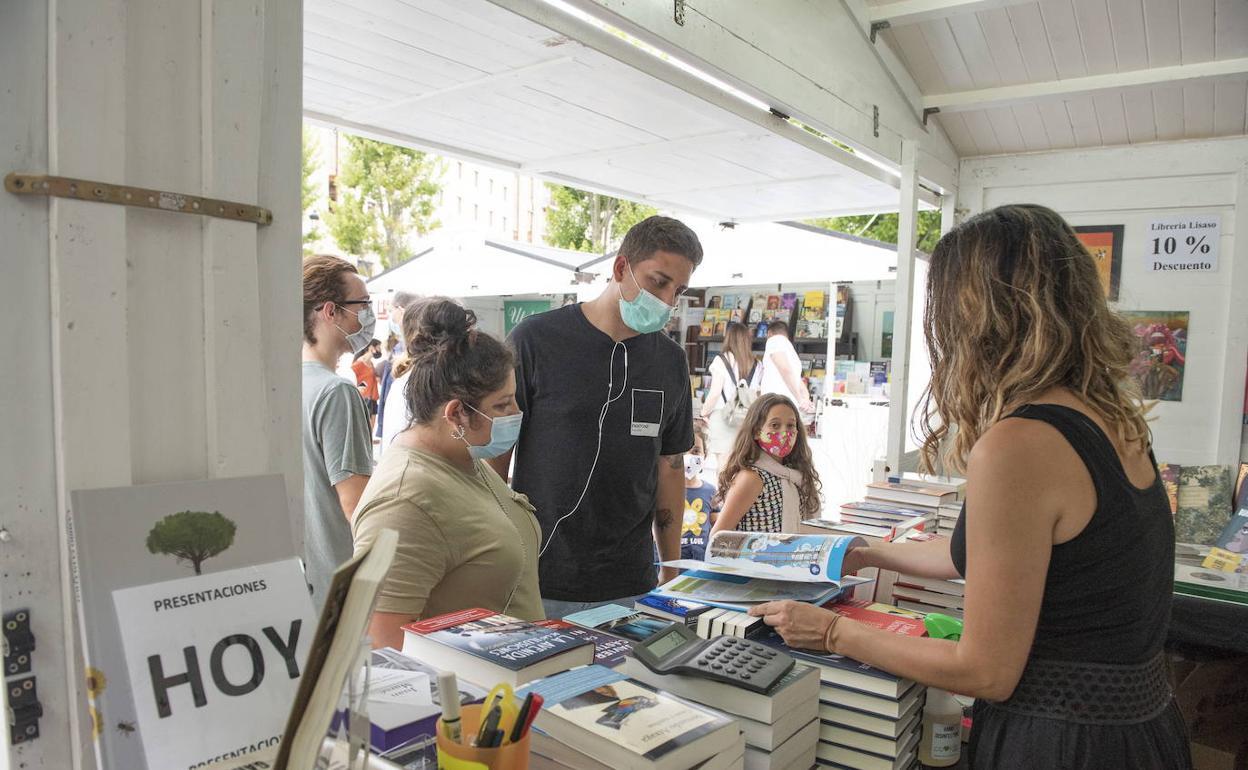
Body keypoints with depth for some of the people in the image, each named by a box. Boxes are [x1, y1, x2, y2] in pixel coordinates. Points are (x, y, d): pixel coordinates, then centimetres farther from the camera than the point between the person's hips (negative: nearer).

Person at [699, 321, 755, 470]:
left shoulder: (722, 360, -7)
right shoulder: (754, 363, 3)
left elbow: (715, 392, -9)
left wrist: (704, 413, 4)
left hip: (723, 416, -4)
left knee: (723, 461, 1)